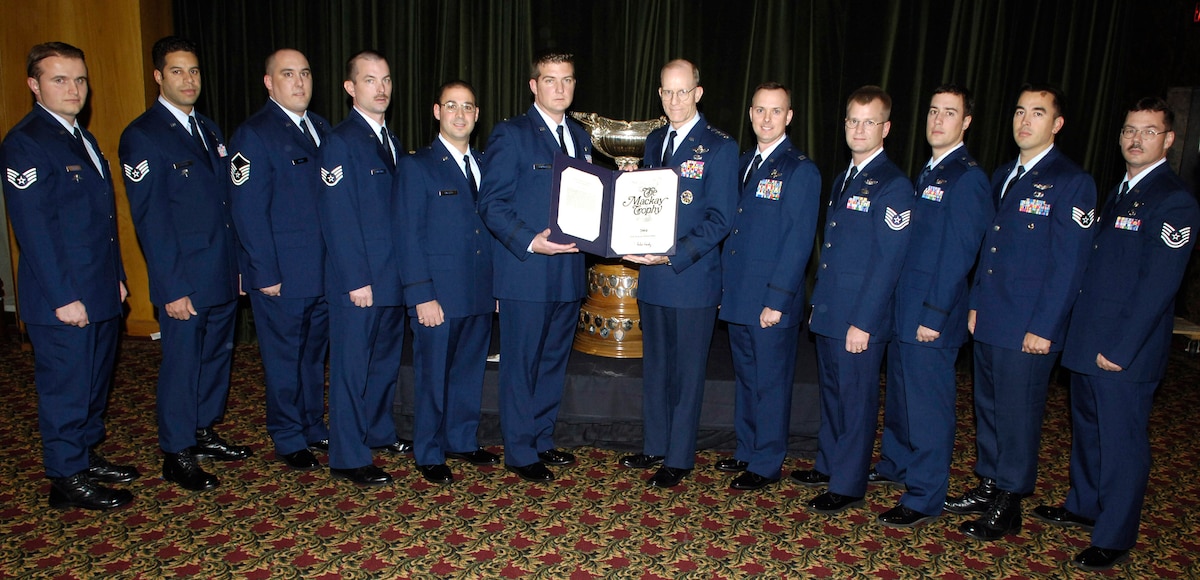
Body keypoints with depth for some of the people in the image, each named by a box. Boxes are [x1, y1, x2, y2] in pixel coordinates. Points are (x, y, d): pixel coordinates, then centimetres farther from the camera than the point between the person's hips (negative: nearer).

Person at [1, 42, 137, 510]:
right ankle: (67, 479, 15)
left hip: (101, 292, 9)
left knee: (95, 381, 17)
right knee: (66, 387, 2)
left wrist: (117, 277, 16)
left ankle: (87, 456, 32)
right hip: (61, 298, -8)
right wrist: (63, 297, -19)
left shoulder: (83, 138, 15)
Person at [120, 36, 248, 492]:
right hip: (184, 279, -7)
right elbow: (149, 219, -14)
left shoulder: (208, 129, 13)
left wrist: (239, 262, 10)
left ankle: (204, 433, 32)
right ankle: (177, 454, 17)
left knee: (217, 353, 16)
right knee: (182, 362, 3)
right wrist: (172, 287, -17)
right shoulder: (142, 136, -10)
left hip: (223, 272, 7)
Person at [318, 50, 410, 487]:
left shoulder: (390, 140, 14)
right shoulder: (340, 142, -10)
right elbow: (337, 217, -15)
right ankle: (348, 458, 12)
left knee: (386, 359, 18)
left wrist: (408, 269, 9)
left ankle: (379, 431, 35)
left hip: (394, 275, 8)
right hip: (359, 280, -8)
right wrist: (357, 280, -18)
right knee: (352, 365, 1)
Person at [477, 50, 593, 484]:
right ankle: (519, 452, 17)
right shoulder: (511, 134, -6)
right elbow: (491, 202, -11)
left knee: (553, 361, 16)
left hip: (568, 270, 7)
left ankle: (542, 440, 31)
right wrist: (529, 242, -22)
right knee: (521, 364, 3)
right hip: (525, 271, -6)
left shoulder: (580, 138, 14)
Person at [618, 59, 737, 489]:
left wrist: (674, 255, -22)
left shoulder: (719, 146, -8)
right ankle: (654, 447, 31)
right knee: (655, 366, 16)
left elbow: (720, 219, -13)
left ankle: (679, 459, 18)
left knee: (687, 371, 5)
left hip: (693, 277, -6)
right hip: (652, 275, 6)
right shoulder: (655, 141, 12)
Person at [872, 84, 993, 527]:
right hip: (904, 308, 9)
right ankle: (896, 465, 38)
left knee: (927, 405, 0)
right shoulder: (928, 172, 14)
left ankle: (924, 499, 11)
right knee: (899, 394, 20)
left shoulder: (967, 178, -14)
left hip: (931, 314, -9)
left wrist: (935, 315, -19)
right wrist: (903, 304, 13)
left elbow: (958, 254, -18)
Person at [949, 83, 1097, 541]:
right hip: (989, 320, 7)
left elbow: (1068, 264, -13)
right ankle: (989, 485, 31)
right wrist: (976, 303, 12)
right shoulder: (1003, 176, 13)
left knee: (1017, 414, 3)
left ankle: (1008, 506, 17)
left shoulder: (1072, 183, -10)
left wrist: (1043, 328, -15)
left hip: (1028, 327, -7)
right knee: (987, 406, 16)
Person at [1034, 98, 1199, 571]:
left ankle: (1114, 539, 15)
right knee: (1087, 430, 20)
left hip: (1125, 352, -8)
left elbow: (1158, 285, -19)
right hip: (1087, 343, 8)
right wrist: (1080, 334, 12)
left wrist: (1120, 350, -20)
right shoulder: (1119, 193, 15)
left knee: (1121, 442, 2)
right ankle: (1083, 506, 37)